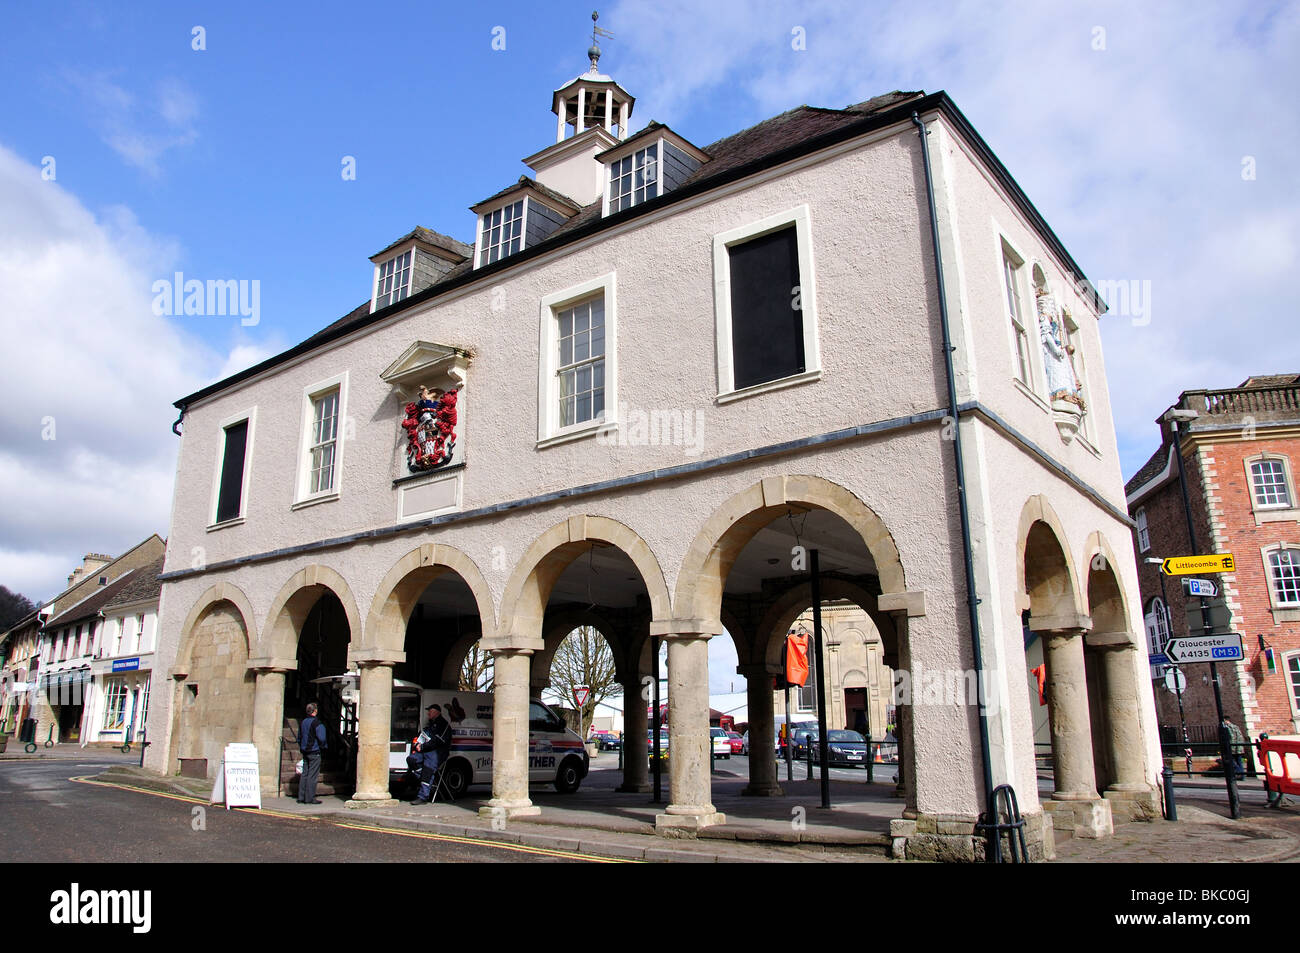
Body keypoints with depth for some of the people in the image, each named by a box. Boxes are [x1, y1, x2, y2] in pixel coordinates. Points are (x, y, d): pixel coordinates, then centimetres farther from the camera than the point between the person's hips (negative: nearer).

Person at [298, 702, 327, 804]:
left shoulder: (303, 722, 11)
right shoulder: (317, 723, -13)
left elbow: (299, 738, 17)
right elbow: (321, 739, -16)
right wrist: (323, 748, -1)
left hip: (305, 752, 8)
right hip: (315, 752, -8)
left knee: (304, 774, 11)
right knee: (312, 775, -4)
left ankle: (301, 797, 12)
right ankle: (309, 798, -3)